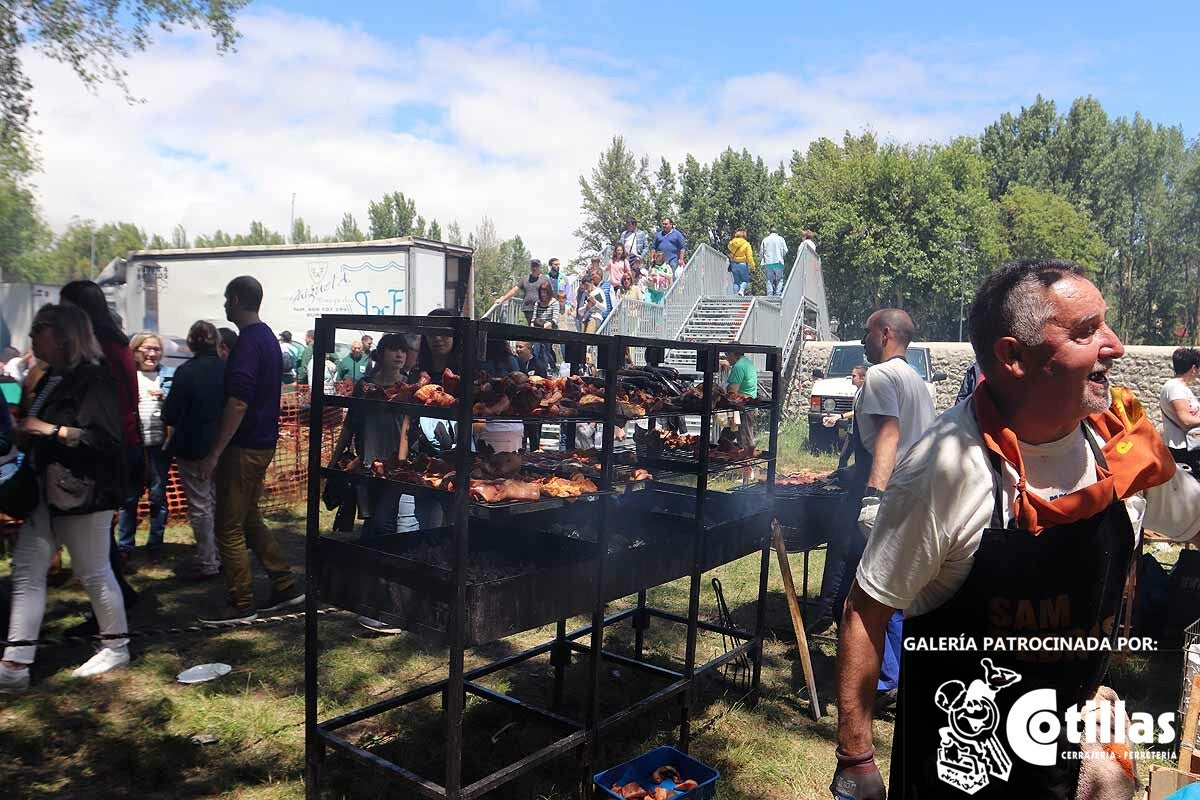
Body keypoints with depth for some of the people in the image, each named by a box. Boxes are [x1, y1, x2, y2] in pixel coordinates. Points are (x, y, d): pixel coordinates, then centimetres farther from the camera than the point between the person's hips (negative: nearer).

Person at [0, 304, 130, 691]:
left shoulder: (93, 379, -15)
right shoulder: (50, 380, 13)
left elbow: (106, 437, -24)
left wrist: (49, 429, -20)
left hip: (82, 493, -9)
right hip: (47, 492, 9)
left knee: (94, 573, 4)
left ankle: (116, 648, 23)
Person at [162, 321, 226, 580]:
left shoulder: (186, 371, -17)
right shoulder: (225, 369, -1)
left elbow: (170, 413, -12)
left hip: (193, 447, -6)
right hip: (220, 446, 6)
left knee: (200, 506, 2)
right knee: (218, 502, 16)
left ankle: (207, 563, 8)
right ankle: (221, 556, 25)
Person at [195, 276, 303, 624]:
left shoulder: (248, 342, -18)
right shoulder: (268, 337, 13)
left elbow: (238, 402, -25)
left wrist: (215, 453, -22)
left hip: (244, 447, -10)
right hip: (263, 442, 10)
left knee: (229, 527, 0)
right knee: (249, 518, 19)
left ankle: (241, 605, 8)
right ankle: (285, 586, 23)